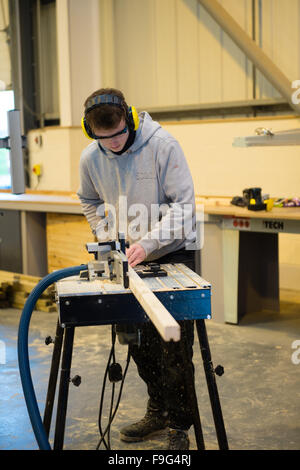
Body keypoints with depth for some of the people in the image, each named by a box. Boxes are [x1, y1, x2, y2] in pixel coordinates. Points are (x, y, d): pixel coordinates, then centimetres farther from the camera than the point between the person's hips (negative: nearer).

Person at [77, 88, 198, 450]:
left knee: (174, 345, -3)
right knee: (139, 342, 12)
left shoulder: (162, 145, -20)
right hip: (130, 257, 5)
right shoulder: (90, 158, -6)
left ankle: (179, 424, 11)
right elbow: (90, 202, 14)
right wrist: (109, 239, 0)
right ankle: (158, 411, 29)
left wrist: (148, 242, -29)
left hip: (173, 253, -5)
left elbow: (183, 203, -19)